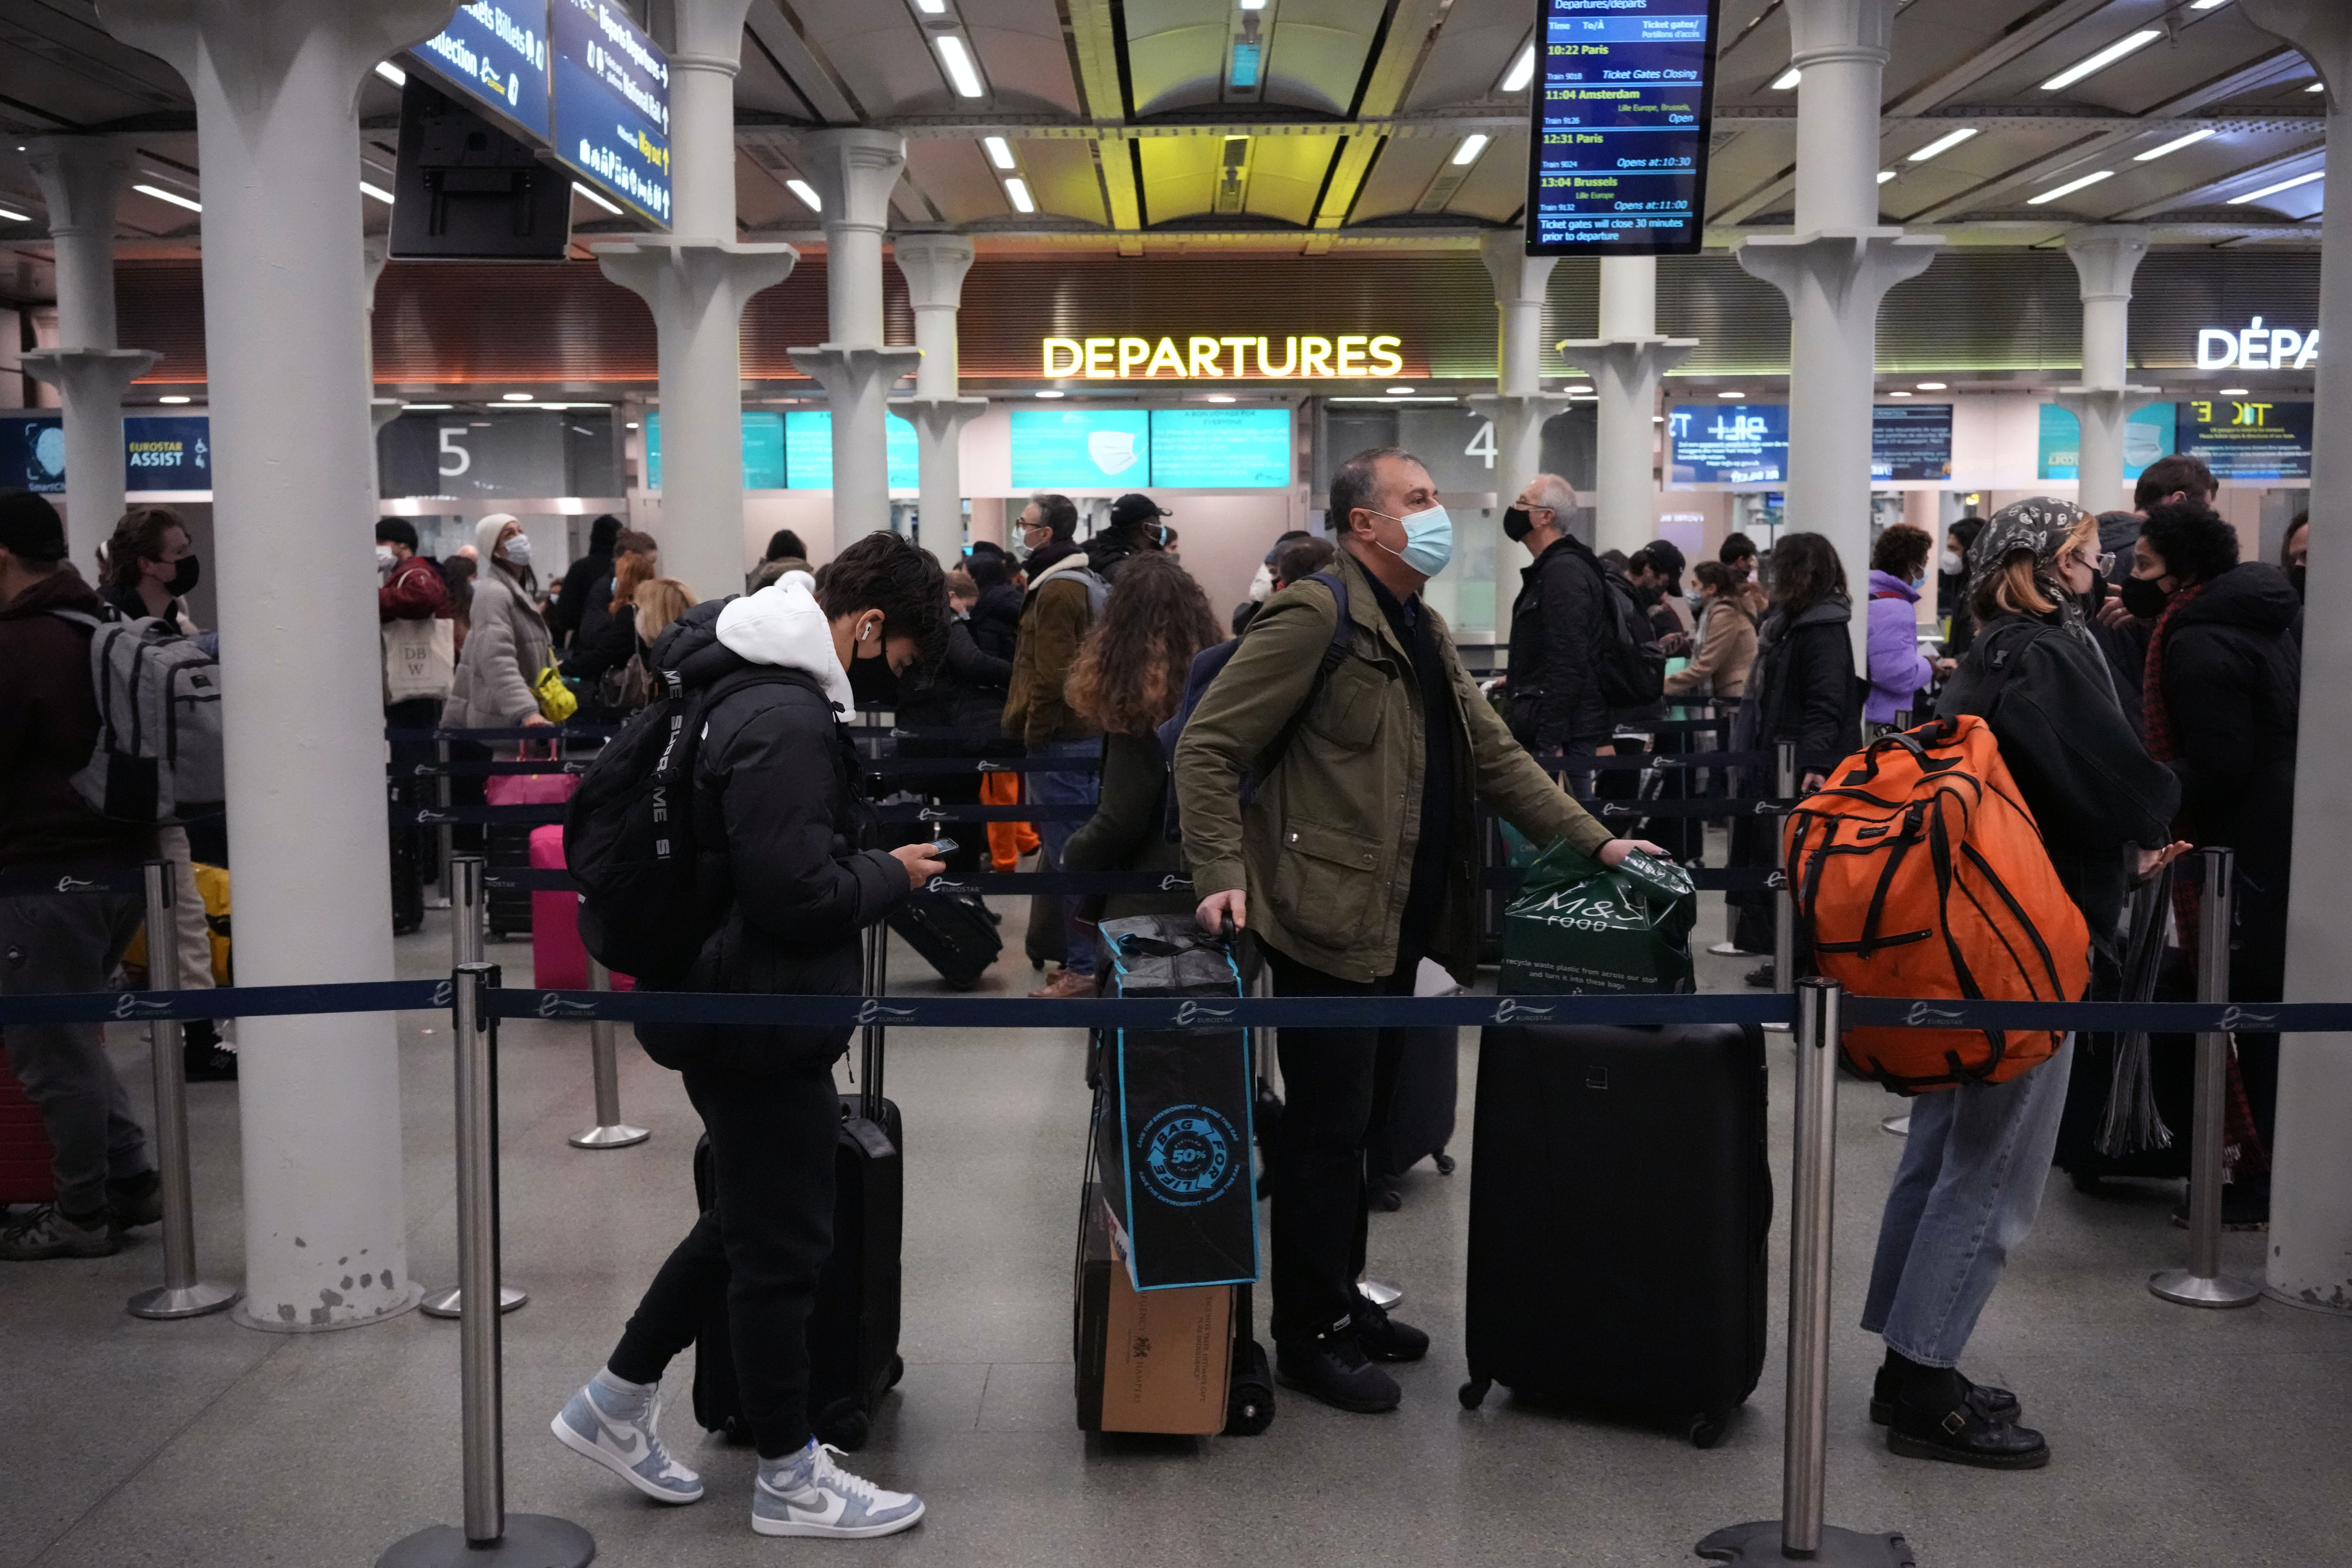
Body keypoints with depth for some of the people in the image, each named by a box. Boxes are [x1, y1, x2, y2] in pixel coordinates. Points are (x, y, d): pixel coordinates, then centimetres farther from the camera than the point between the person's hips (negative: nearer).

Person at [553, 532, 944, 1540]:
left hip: (726, 1000, 10)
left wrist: (870, 863, 12)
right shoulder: (786, 722, -25)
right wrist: (892, 875, -11)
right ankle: (788, 1478, 20)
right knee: (782, 1243, 4)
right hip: (762, 1018, -10)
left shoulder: (744, 686, 9)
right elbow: (797, 892, -27)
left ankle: (616, 1403, 33)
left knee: (750, 1218, 23)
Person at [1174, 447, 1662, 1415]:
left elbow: (1492, 754, 18)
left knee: (1354, 1124, 17)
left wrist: (1595, 841, 10)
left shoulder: (1422, 630, 17)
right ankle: (1307, 1337, 13)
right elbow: (1207, 746, -14)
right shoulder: (1316, 617, -12)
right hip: (1329, 924, -8)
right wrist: (1223, 876, -22)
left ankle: (1340, 1299, 31)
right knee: (1328, 1131, 0)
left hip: (1399, 926, 9)